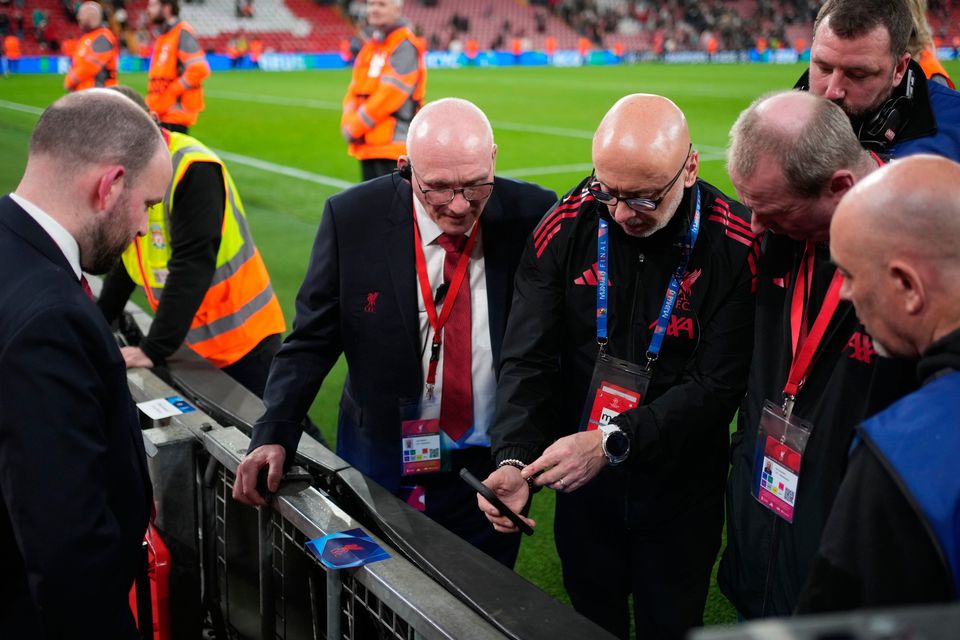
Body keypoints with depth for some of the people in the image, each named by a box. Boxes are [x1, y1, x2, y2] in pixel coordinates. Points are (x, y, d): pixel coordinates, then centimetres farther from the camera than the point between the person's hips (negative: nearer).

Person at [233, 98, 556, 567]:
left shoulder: (532, 216, -11)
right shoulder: (352, 218, -11)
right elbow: (312, 341, -4)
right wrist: (273, 436, -16)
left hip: (494, 473, 0)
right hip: (386, 466, 0)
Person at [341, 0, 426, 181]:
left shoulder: (404, 45, -10)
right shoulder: (370, 45, 16)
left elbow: (390, 93, -18)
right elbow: (355, 89, 14)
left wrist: (355, 127, -14)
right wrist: (348, 122, -4)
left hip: (392, 146, -9)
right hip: (367, 146, 9)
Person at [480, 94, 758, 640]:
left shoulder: (733, 243, -18)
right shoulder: (566, 227, -11)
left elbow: (718, 384, -19)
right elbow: (529, 359, -10)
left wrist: (611, 442, -27)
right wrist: (514, 458, -25)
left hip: (681, 492, -2)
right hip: (583, 489, 2)